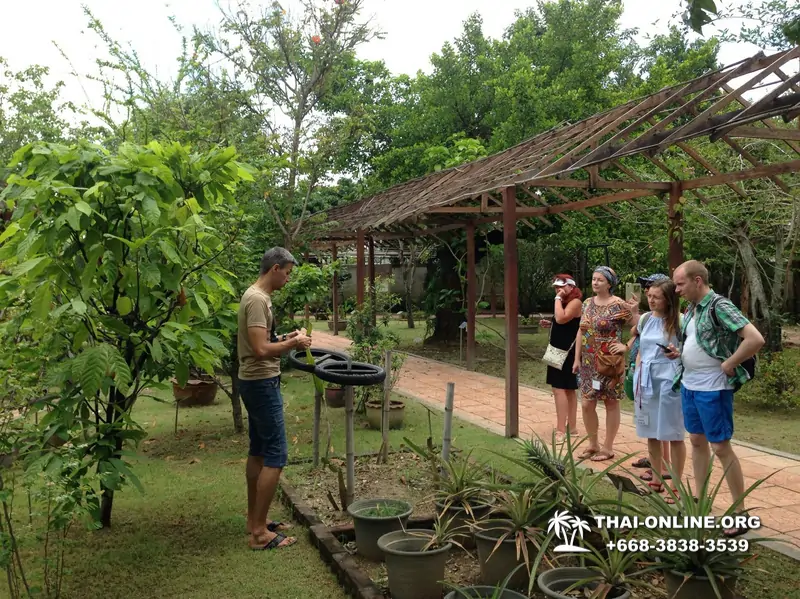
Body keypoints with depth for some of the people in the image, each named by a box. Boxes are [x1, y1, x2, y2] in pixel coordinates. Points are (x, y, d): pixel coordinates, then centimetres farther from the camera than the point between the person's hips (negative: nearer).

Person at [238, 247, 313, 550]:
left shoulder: (256, 295, 12)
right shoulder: (257, 300, -20)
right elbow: (260, 349, -27)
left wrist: (286, 338, 9)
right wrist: (293, 344, -14)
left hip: (256, 382, 11)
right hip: (262, 383, -11)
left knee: (258, 451, 17)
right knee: (275, 456, -7)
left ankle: (254, 519, 27)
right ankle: (259, 532, -2)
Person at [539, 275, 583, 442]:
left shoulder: (575, 302, -14)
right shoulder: (565, 302, 17)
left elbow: (561, 319, -28)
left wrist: (558, 299, -19)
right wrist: (549, 324, 10)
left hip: (567, 351, -10)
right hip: (560, 350, 10)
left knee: (559, 388, -12)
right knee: (568, 389, 12)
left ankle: (561, 430, -12)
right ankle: (571, 426, 18)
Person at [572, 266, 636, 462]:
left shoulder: (618, 306, -11)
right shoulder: (587, 303, 7)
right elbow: (581, 332, 10)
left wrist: (626, 346, -11)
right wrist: (577, 359, 8)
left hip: (609, 363, -6)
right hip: (588, 363, 6)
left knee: (611, 403, 6)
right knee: (586, 404, 7)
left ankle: (608, 448, 17)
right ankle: (593, 444, 23)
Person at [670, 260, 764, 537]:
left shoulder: (719, 306, -17)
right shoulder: (691, 308, 9)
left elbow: (755, 339, -26)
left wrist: (729, 365, -19)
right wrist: (680, 352, 4)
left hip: (712, 389, -8)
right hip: (688, 385, 9)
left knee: (721, 447, -1)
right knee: (697, 441, 15)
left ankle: (741, 513, 11)